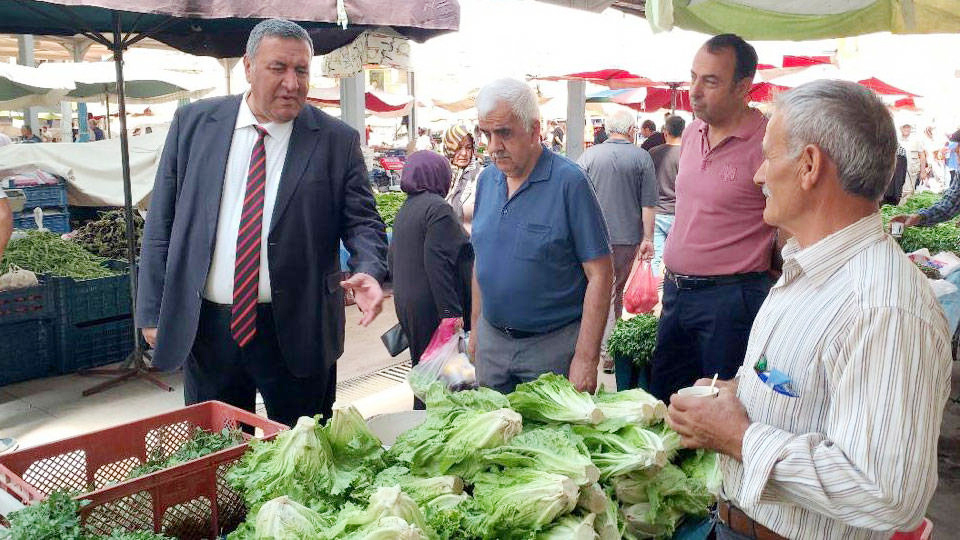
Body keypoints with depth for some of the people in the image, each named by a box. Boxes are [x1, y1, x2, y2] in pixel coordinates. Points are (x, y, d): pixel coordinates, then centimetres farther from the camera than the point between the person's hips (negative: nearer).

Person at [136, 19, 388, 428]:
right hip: (203, 328, 2)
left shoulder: (338, 141, -2)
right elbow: (161, 222, 6)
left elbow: (362, 221, 0)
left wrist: (368, 270, -22)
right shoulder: (193, 123, 3)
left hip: (298, 332, -2)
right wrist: (153, 311, 2)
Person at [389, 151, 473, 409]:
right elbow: (437, 264, -22)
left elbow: (393, 260, 19)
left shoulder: (404, 209, 15)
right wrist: (451, 312, -22)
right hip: (431, 308, -9)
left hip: (406, 304, 10)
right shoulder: (437, 208, -14)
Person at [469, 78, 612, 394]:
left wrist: (586, 359, -19)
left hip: (553, 345, -5)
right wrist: (476, 327, 12)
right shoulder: (486, 180, 4)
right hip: (492, 340, 6)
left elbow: (600, 275, -16)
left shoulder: (569, 182, -15)